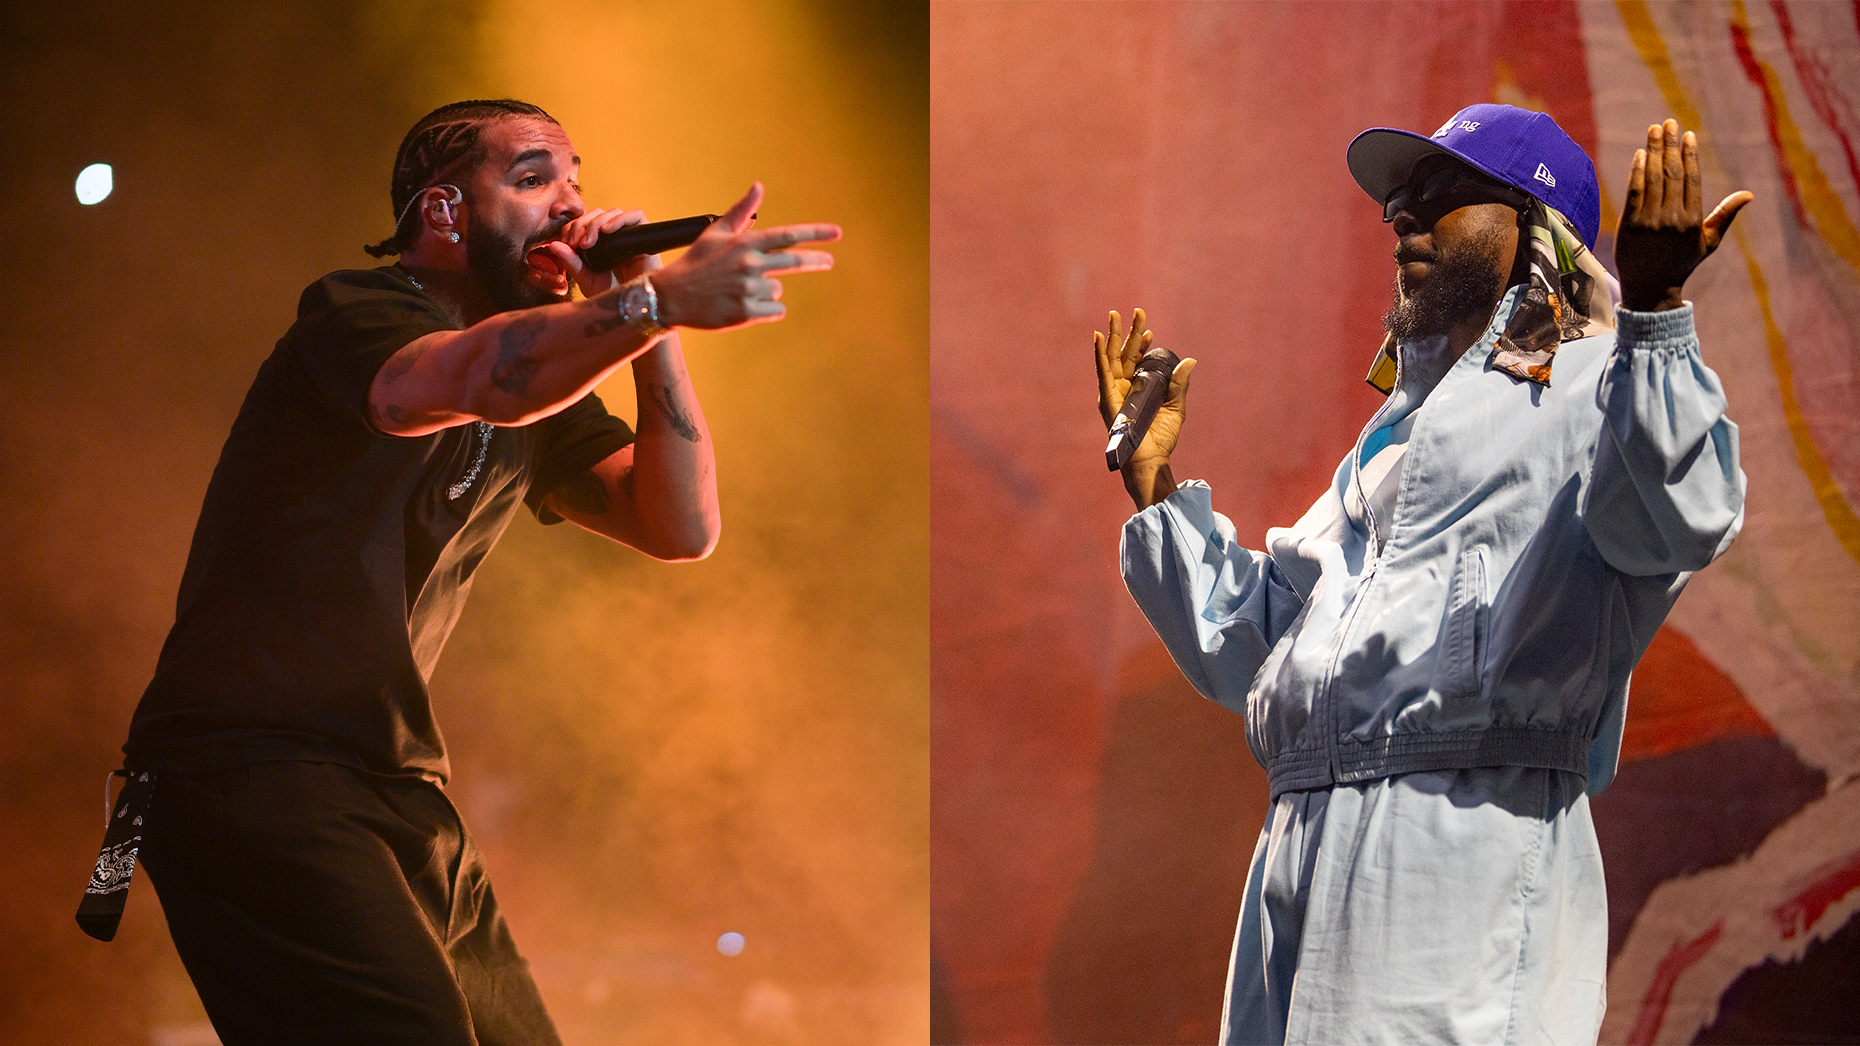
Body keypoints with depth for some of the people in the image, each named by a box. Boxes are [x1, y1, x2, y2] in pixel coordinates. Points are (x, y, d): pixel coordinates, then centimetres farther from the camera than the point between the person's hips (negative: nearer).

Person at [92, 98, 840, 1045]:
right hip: (252, 772, -9)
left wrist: (650, 313, -5)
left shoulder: (544, 382, 17)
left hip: (398, 791, 9)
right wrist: (658, 299, -47)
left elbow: (681, 527, 5)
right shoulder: (355, 313, -8)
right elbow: (476, 377, -32)